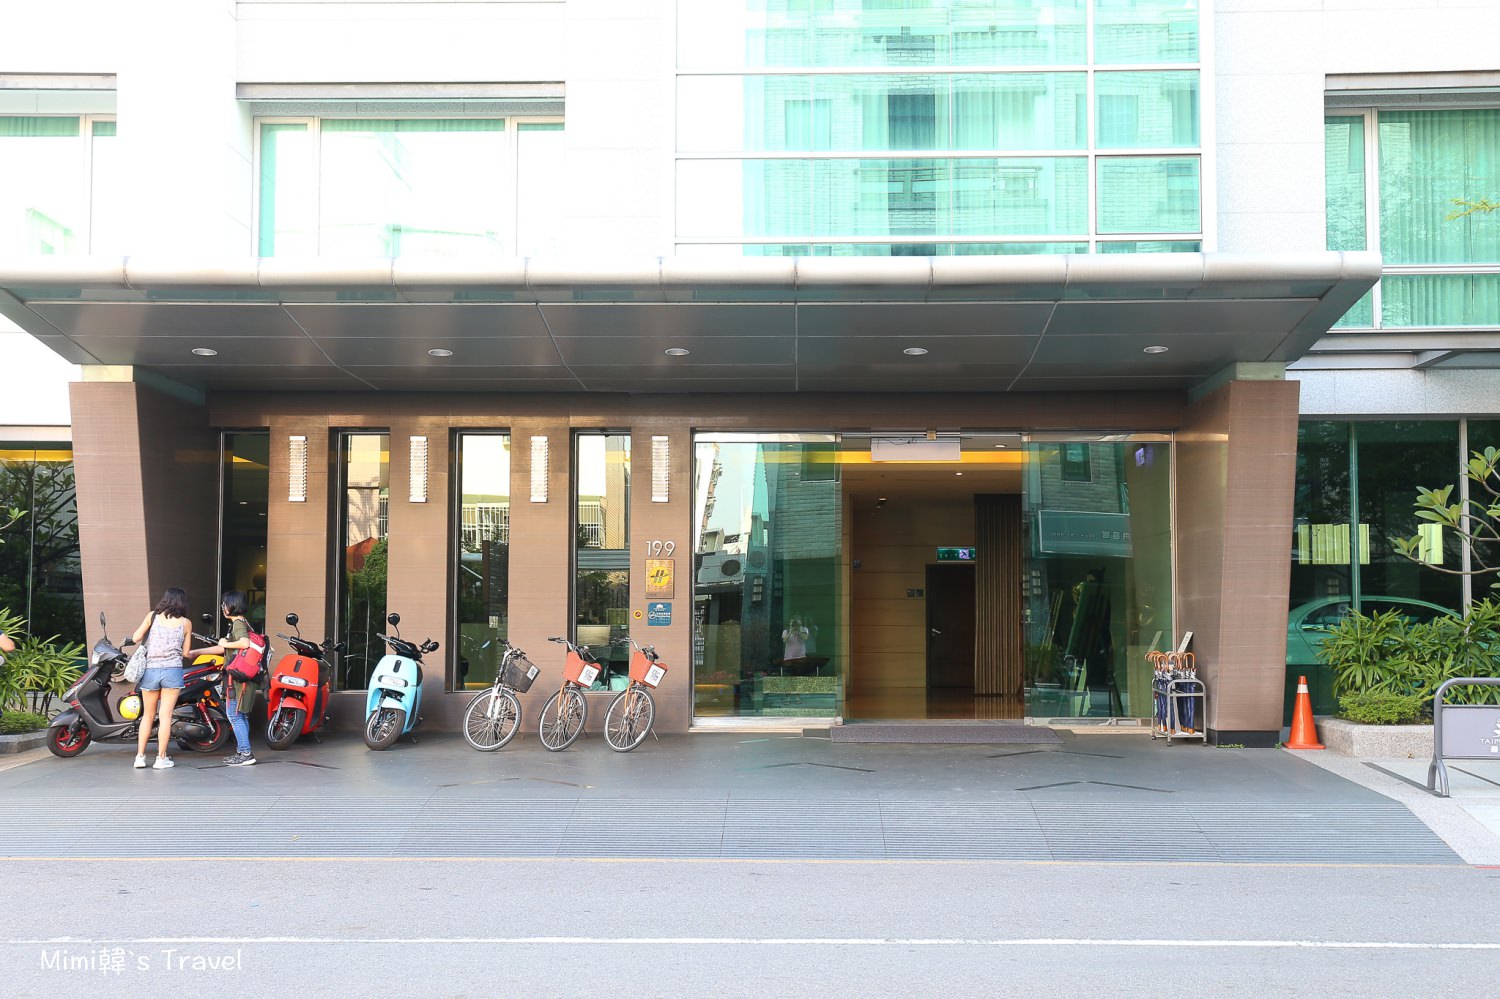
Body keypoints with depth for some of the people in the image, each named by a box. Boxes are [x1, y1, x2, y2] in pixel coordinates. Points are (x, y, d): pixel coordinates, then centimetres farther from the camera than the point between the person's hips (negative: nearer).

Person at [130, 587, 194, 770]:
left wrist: (147, 634, 19)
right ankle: (161, 759, 1)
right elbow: (185, 652, 7)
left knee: (147, 715, 13)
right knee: (166, 716, 0)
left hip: (150, 671, 1)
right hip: (172, 671, -1)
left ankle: (140, 757, 12)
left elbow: (135, 638, 0)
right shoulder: (185, 623, 4)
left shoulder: (153, 616, 4)